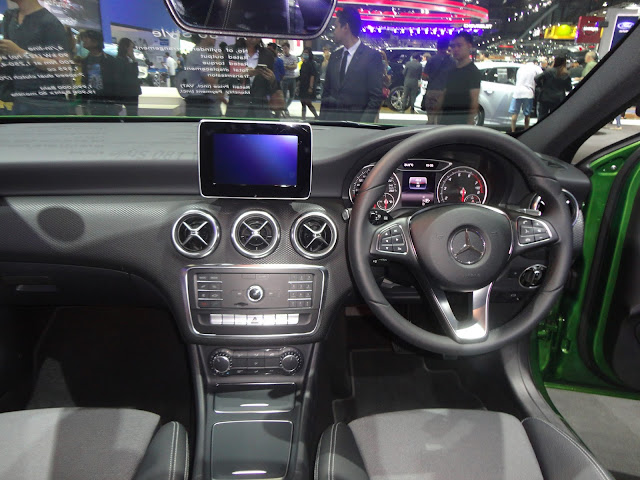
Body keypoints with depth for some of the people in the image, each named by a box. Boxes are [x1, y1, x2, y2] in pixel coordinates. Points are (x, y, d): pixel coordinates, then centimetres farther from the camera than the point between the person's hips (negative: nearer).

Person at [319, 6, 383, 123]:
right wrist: (322, 119, 6)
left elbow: (376, 97, -8)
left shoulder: (372, 56, -4)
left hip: (355, 121, -5)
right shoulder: (334, 56, 14)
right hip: (330, 123, 5)